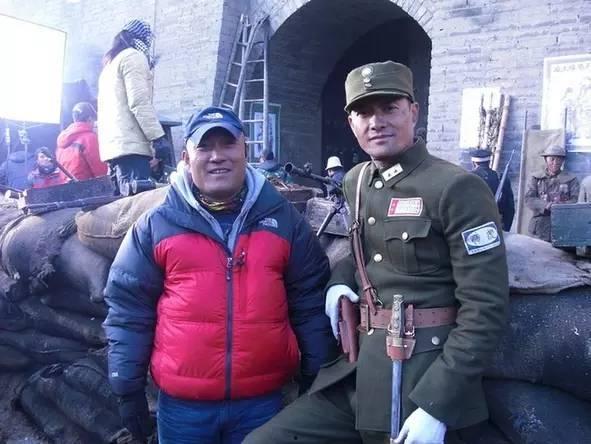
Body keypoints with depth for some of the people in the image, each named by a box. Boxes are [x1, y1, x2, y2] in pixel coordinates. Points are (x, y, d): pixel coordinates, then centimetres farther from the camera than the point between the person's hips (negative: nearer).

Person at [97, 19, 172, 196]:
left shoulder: (109, 64, 27)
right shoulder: (134, 57, 0)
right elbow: (139, 102, -12)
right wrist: (158, 138, -16)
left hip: (114, 145, 9)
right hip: (131, 145, -9)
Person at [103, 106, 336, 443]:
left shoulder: (285, 220, 2)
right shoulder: (155, 226, -1)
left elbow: (310, 304, 5)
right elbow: (128, 310, 2)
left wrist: (316, 380, 5)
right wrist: (128, 388, 1)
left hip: (262, 400, 1)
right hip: (182, 403, 0)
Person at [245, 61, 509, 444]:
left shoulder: (458, 188, -12)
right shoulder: (356, 182, 9)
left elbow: (486, 308, -16)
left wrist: (436, 406, -20)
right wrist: (340, 278, 6)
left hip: (419, 383, -6)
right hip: (353, 374, 6)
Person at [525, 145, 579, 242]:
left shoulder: (571, 179, 8)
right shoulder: (536, 178, 10)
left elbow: (576, 202, 0)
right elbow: (529, 199, -1)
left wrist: (559, 206, -18)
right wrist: (546, 205, -18)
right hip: (540, 228, 1)